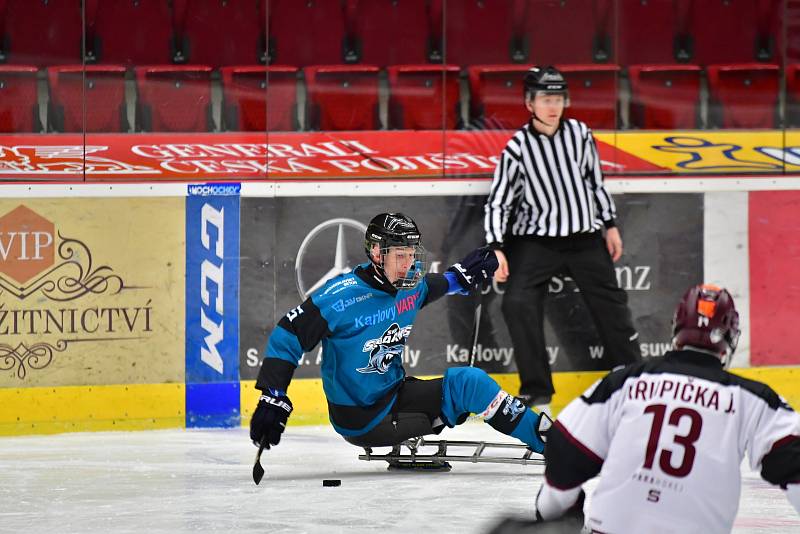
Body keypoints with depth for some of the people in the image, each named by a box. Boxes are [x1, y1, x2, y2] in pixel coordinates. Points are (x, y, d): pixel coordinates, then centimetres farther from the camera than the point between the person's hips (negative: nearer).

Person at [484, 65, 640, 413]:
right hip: (535, 241, -3)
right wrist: (496, 248, -20)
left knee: (611, 305, 10)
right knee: (518, 304, -21)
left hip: (585, 237, 3)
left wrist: (610, 225, 12)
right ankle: (537, 391, -10)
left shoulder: (579, 134, -2)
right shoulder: (517, 148, -11)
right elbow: (498, 201, -10)